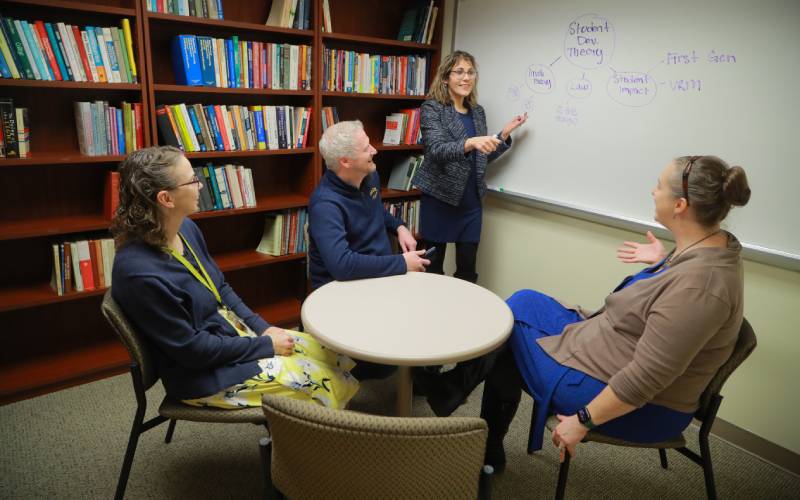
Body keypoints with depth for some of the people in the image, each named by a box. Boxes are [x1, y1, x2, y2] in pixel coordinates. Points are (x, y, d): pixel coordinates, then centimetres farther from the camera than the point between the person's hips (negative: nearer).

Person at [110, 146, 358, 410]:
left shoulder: (186, 228, -4)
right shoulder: (140, 272, -29)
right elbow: (192, 348, -22)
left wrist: (263, 328, -2)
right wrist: (266, 346, -15)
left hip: (236, 332, 8)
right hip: (203, 374, -8)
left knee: (334, 355, 6)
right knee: (325, 382, -8)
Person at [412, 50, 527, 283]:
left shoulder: (478, 111, 10)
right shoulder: (432, 107, -7)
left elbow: (483, 157, 14)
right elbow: (437, 150, -22)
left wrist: (505, 133, 2)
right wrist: (471, 142, -38)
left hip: (471, 202, 5)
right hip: (440, 199, -5)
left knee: (468, 269, 10)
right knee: (433, 267, 6)